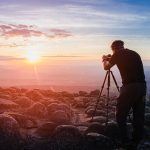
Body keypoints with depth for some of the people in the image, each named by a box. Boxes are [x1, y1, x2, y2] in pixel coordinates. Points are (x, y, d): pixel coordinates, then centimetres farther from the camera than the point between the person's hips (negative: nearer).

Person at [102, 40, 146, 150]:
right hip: (142, 86, 6)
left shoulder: (118, 54, 4)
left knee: (121, 115, 6)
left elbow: (106, 67, 15)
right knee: (139, 116, 12)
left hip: (130, 87, -6)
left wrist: (105, 60, 36)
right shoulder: (135, 54, 19)